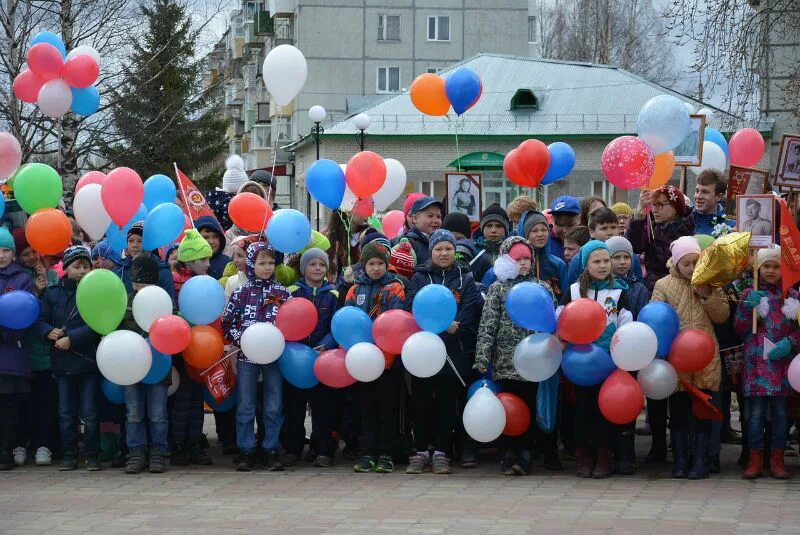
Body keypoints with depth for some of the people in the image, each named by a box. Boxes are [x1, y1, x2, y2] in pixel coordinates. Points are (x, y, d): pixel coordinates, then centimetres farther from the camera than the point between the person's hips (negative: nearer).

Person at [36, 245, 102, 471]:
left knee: (90, 413, 0)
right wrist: (49, 332, -13)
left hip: (89, 361, -3)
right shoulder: (53, 293, 8)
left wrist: (72, 338, -16)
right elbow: (40, 320, 9)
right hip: (63, 362, 3)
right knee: (66, 413, 8)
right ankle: (69, 455, 16)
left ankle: (91, 456, 8)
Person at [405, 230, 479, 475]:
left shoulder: (465, 280, 10)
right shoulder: (419, 278, 10)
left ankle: (441, 452, 8)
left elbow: (468, 313, -3)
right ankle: (421, 452, 8)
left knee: (447, 402, 2)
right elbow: (411, 308, -4)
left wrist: (450, 328, -22)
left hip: (455, 350, 0)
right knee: (421, 401, 1)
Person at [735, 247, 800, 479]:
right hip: (756, 362, -1)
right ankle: (755, 460, 5)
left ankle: (777, 460, 11)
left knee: (780, 411, 3)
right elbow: (739, 329, 3)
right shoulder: (749, 294, 5)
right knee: (756, 412, -2)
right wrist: (748, 308, -13)